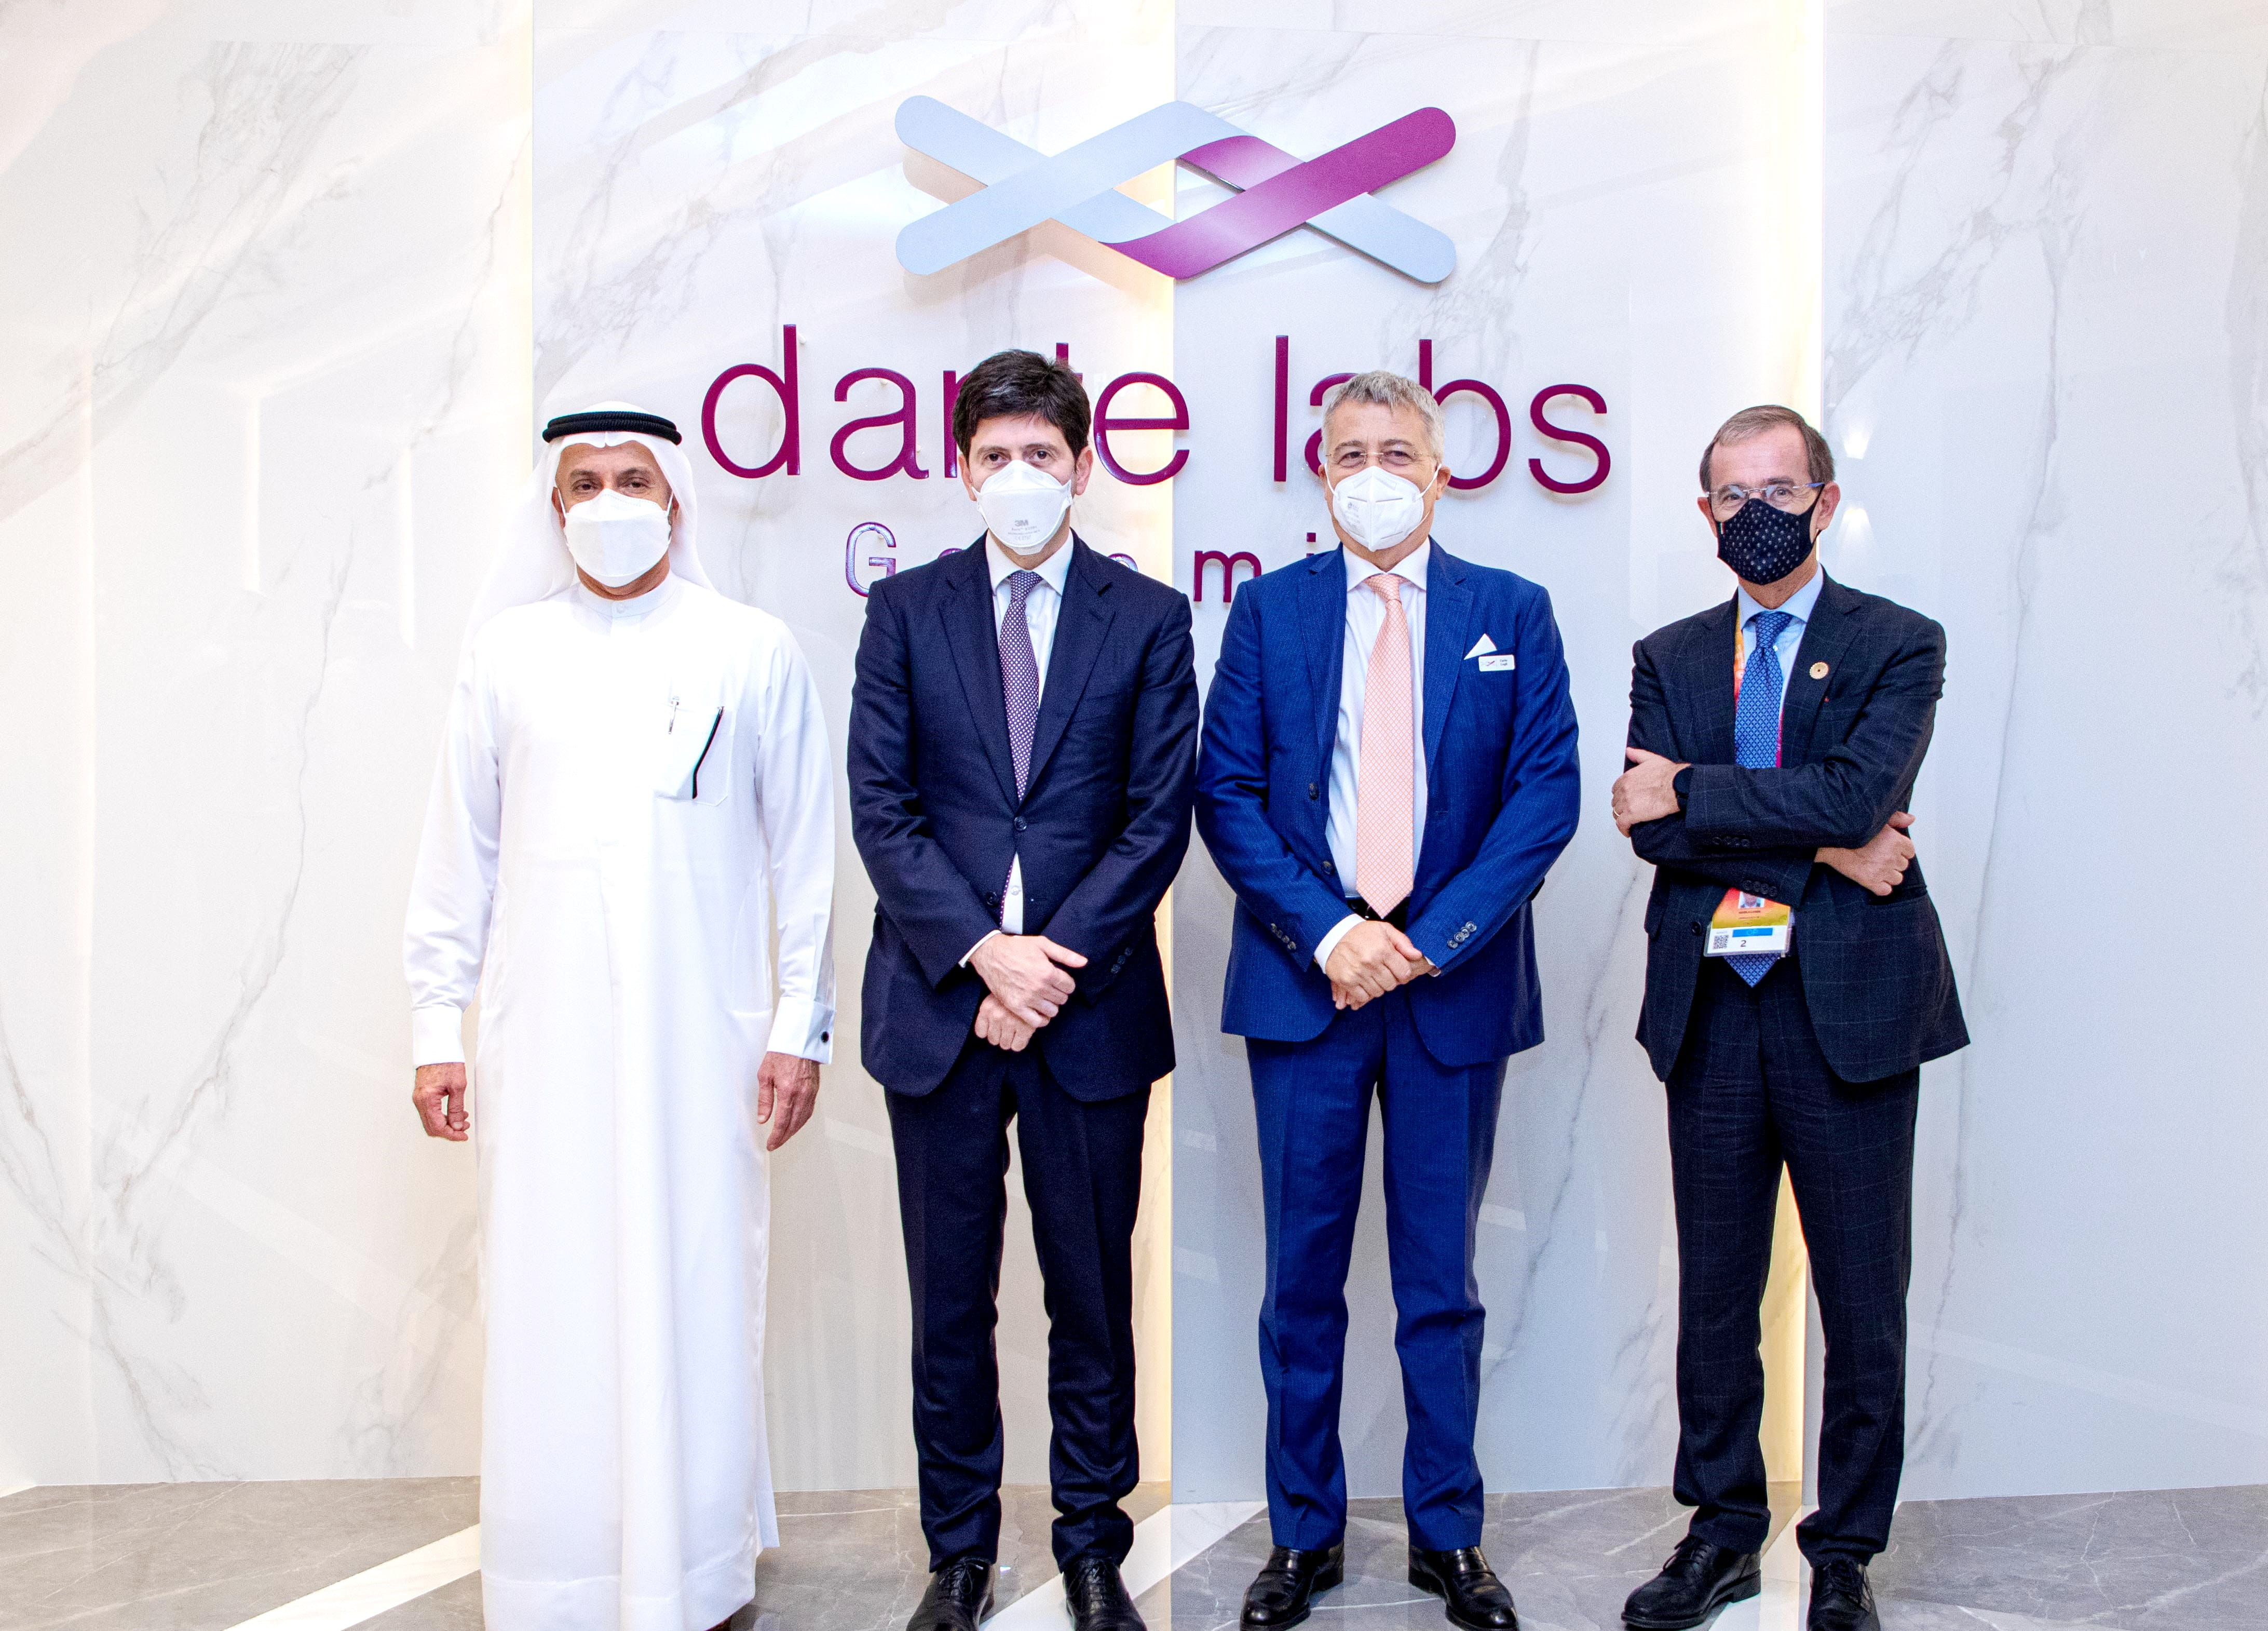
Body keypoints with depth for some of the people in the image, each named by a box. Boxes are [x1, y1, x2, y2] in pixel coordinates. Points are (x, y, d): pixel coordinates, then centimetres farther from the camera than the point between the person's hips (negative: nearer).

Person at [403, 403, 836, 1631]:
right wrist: (437, 1025, 6)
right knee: (549, 1303, 4)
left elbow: (802, 853, 5)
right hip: (543, 1037, 1)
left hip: (700, 1038, -1)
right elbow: (459, 852, 10)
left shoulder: (754, 652, 4)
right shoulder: (505, 654, 8)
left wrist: (799, 1024, 1)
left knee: (694, 1299, 3)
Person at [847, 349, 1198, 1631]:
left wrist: (1054, 960, -11)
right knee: (951, 1300, 10)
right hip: (939, 1004, 1)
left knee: (1094, 1294, 10)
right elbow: (882, 807, 0)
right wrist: (982, 950, -12)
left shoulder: (1148, 619, 4)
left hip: (1092, 1006, 0)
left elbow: (1160, 818, -2)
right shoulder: (906, 611, 7)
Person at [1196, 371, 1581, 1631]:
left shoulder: (1512, 613, 6)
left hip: (1454, 982, 0)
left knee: (1442, 1276, 9)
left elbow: (1548, 792, -2)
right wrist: (1325, 931, -12)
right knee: (1303, 1268, 8)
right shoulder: (1268, 609, 6)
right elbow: (1225, 792, 0)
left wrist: (1433, 938, -12)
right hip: (1302, 975, 0)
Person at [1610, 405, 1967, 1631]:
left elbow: (1855, 792, -16)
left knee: (1863, 1302, 7)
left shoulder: (1899, 646, 2)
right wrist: (1820, 847, -13)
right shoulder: (1669, 657, 11)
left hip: (1850, 1010, -2)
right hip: (1710, 1011, 3)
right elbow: (1649, 826, -5)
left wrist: (1691, 796, -12)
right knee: (1713, 1293, 12)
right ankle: (1723, 1531, 28)